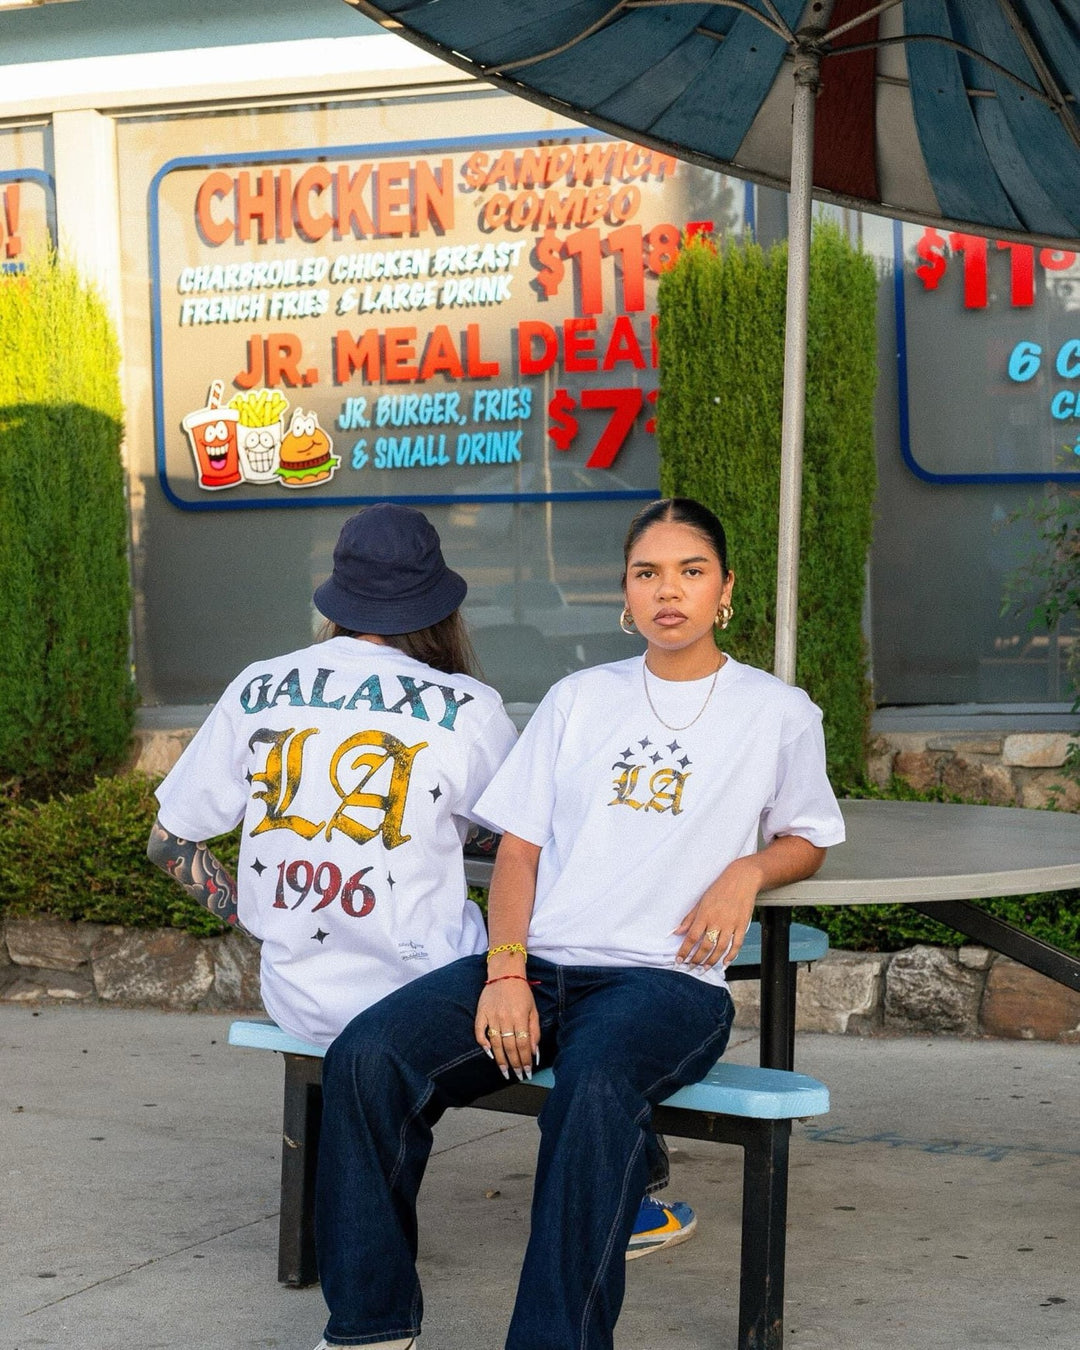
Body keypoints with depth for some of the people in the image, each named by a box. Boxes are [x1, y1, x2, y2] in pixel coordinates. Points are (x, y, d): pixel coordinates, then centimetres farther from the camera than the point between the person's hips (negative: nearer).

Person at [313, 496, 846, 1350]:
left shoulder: (778, 712, 14)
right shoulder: (580, 699, 20)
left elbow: (809, 839, 20)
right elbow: (519, 845, 13)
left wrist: (747, 871, -4)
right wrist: (505, 971, -4)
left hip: (663, 976, -3)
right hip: (536, 961, 3)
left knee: (594, 1089, -39)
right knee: (365, 1056, -23)